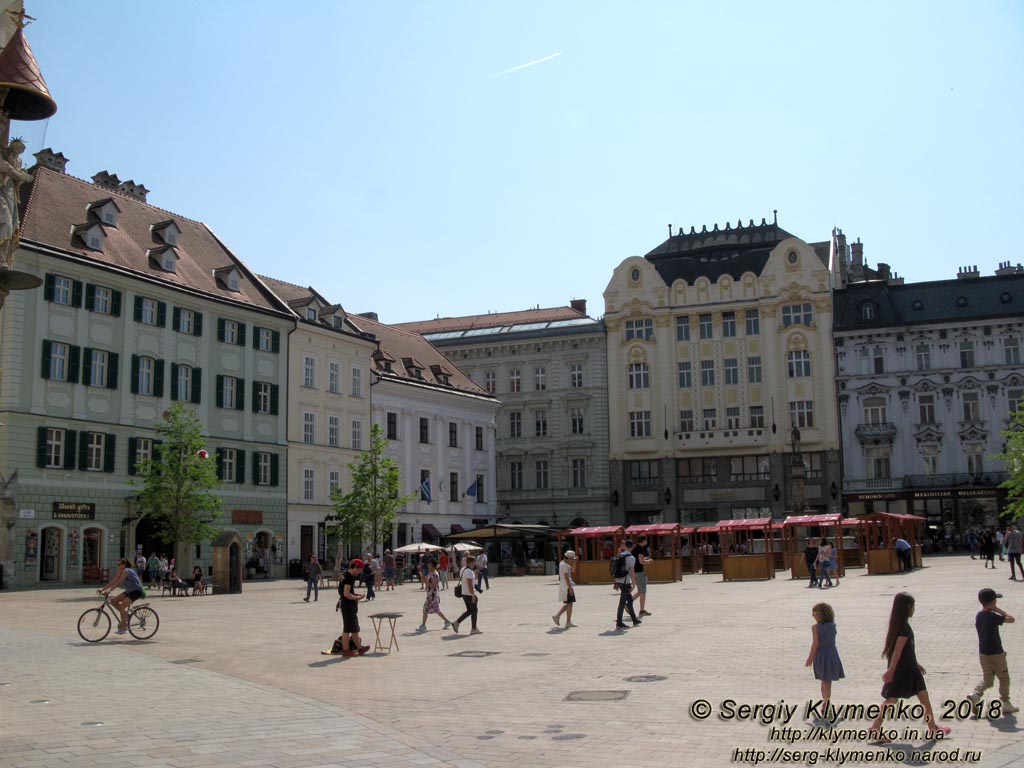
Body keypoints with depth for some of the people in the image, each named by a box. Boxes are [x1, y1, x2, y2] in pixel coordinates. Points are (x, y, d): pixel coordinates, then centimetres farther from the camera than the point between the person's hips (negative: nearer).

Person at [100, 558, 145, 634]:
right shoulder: (120, 571, 7)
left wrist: (109, 590, -36)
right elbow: (113, 581, 5)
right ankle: (125, 615, 9)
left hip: (136, 591, -9)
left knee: (121, 607, -18)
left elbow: (118, 582, -29)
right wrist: (103, 589, -2)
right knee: (113, 601, -2)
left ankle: (123, 627, -8)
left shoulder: (126, 571, -19)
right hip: (129, 591, 9)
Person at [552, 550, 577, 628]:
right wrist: (570, 588, -22)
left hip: (563, 586, 10)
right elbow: (566, 577, -22)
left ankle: (557, 616, 12)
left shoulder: (563, 563, 14)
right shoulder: (564, 565, -16)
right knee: (569, 604, -4)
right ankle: (568, 623, -1)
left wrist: (574, 562, 10)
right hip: (567, 586, -10)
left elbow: (572, 570, 22)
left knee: (568, 604, 16)